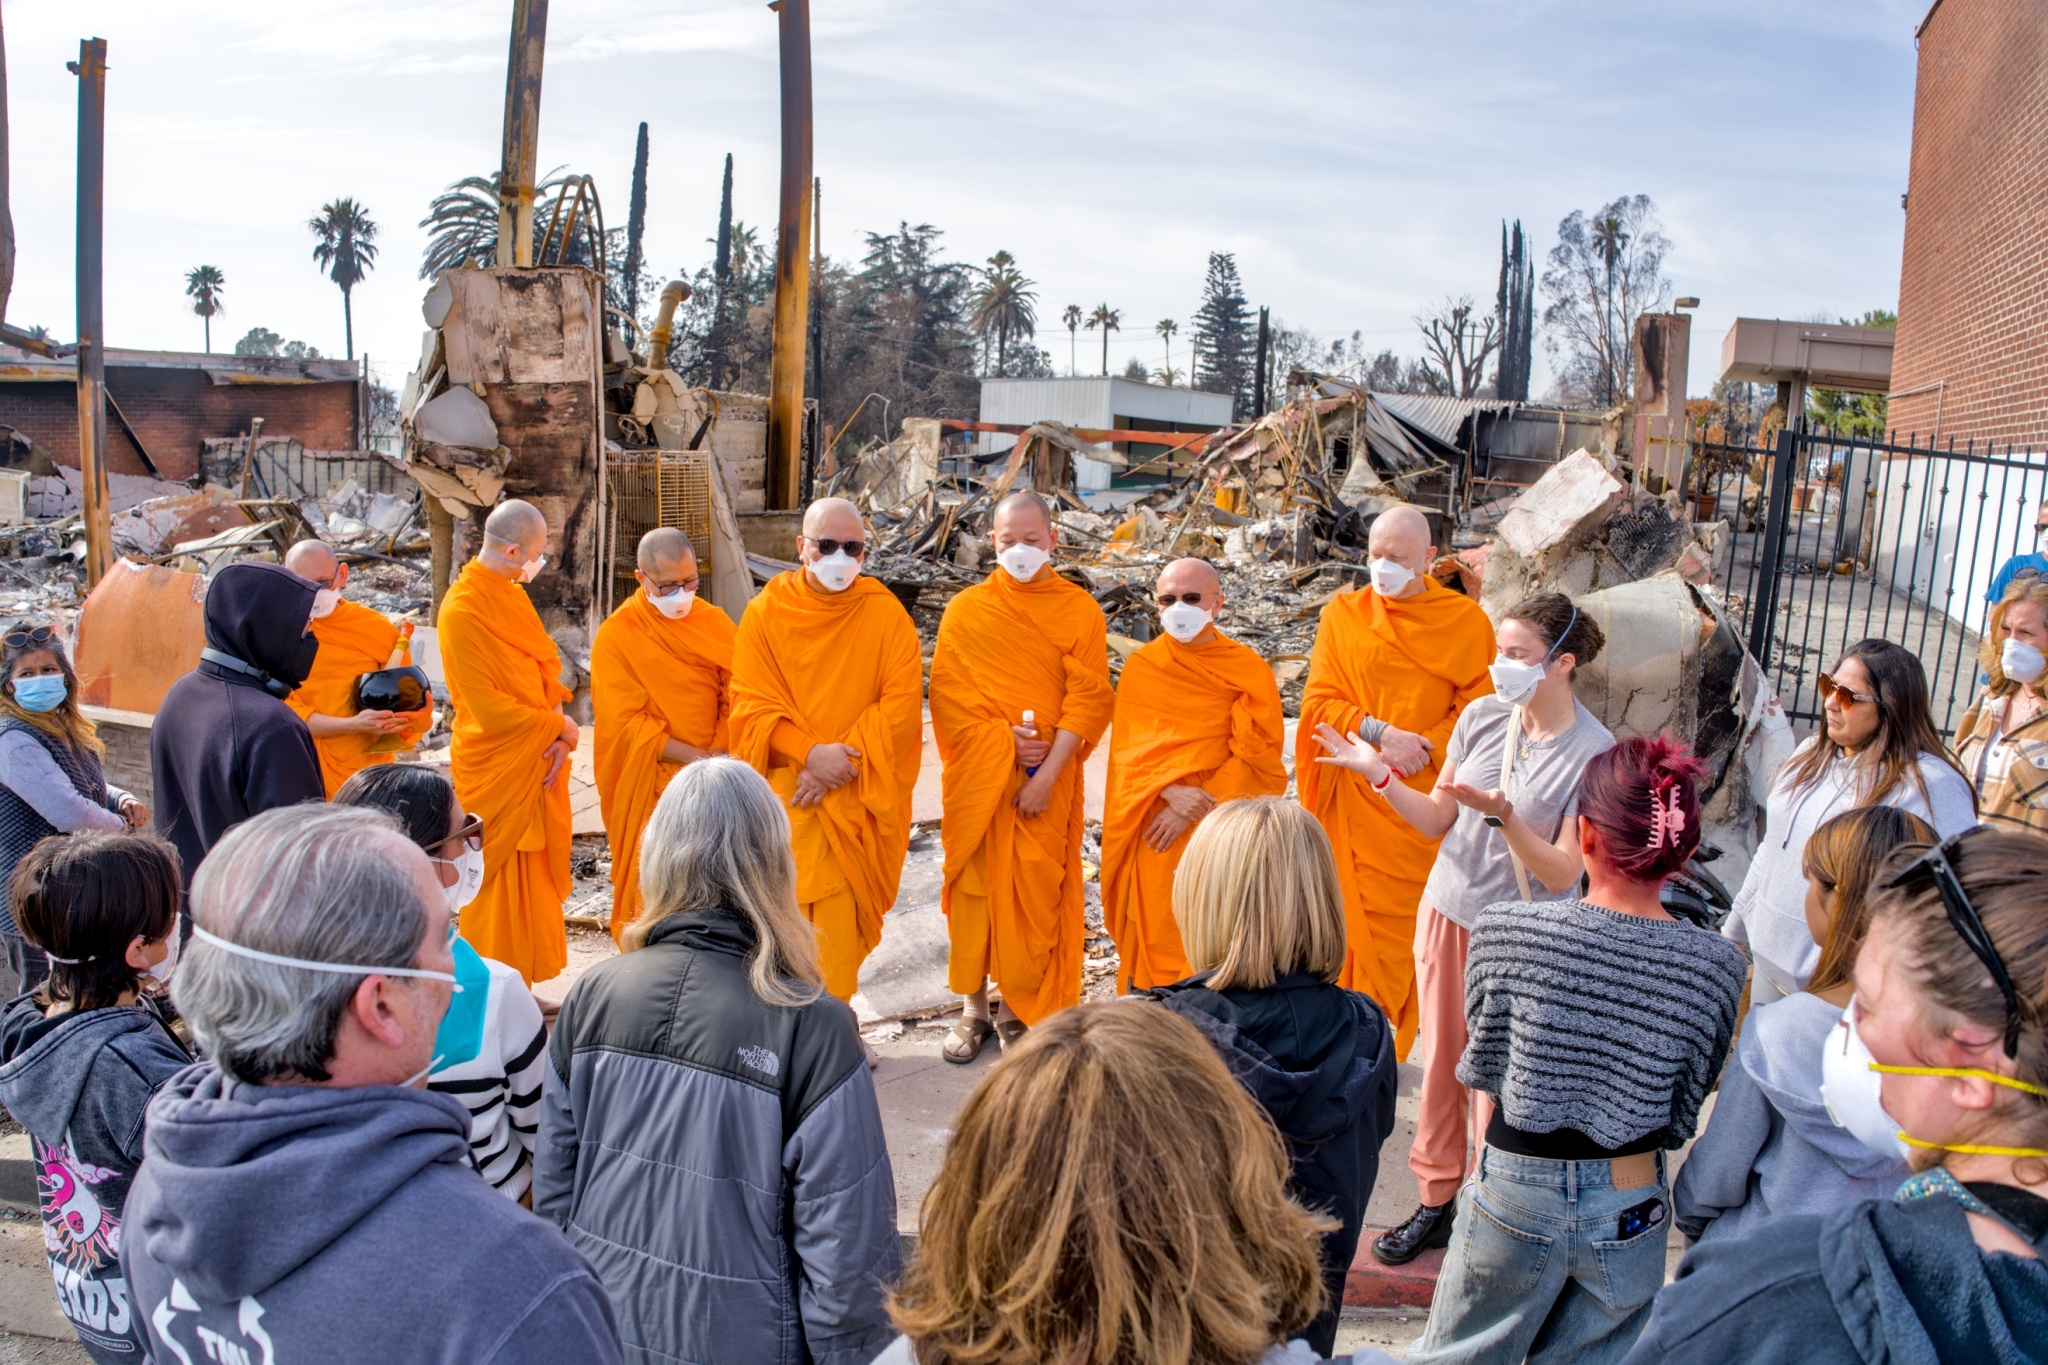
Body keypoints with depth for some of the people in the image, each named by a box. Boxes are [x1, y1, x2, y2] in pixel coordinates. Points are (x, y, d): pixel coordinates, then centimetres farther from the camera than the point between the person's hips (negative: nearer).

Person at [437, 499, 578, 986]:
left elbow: (545, 664, 8)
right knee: (501, 886, 1)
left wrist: (559, 734, -7)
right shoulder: (463, 611, -18)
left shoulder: (510, 595, 9)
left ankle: (519, 989, 23)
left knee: (532, 882, 13)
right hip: (496, 769, -8)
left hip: (533, 762, 8)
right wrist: (557, 726, -10)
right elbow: (488, 707, -20)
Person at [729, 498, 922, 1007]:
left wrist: (842, 759, -13)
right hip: (785, 793, 1)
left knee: (840, 918, -2)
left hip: (858, 795, 0)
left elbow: (901, 703, -5)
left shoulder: (886, 614, -1)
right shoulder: (766, 611, 1)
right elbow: (752, 703, -3)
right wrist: (809, 752, -17)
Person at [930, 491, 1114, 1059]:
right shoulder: (965, 609, 6)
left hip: (1046, 779, -1)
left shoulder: (1080, 611, 3)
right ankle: (974, 1008, 16)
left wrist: (1048, 772, -13)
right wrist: (1002, 740, -14)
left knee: (1034, 893, 0)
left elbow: (1088, 698, -4)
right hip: (976, 777, 1)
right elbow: (948, 692, 0)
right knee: (973, 885, 4)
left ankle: (1018, 1008, 14)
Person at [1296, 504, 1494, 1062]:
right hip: (1351, 796, 1)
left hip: (1421, 796, -1)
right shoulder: (1342, 614, 7)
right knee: (1350, 917, 2)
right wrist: (1380, 733, -15)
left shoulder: (1465, 622, 4)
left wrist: (1422, 748, -16)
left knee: (1399, 922, 1)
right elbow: (1320, 702, 0)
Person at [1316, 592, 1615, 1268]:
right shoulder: (1482, 715, -2)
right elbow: (1437, 820, 5)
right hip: (1448, 912, 5)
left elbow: (1562, 872, -17)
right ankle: (1437, 1200, 31)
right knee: (1441, 1064, 14)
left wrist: (1502, 812, -30)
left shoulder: (1593, 751, -15)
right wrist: (1379, 774, -7)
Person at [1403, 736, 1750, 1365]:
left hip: (1514, 1199, -2)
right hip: (1629, 1213, 2)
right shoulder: (1717, 966, -14)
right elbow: (1681, 1117, -4)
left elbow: (1483, 1067, -6)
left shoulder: (1504, 929, -20)